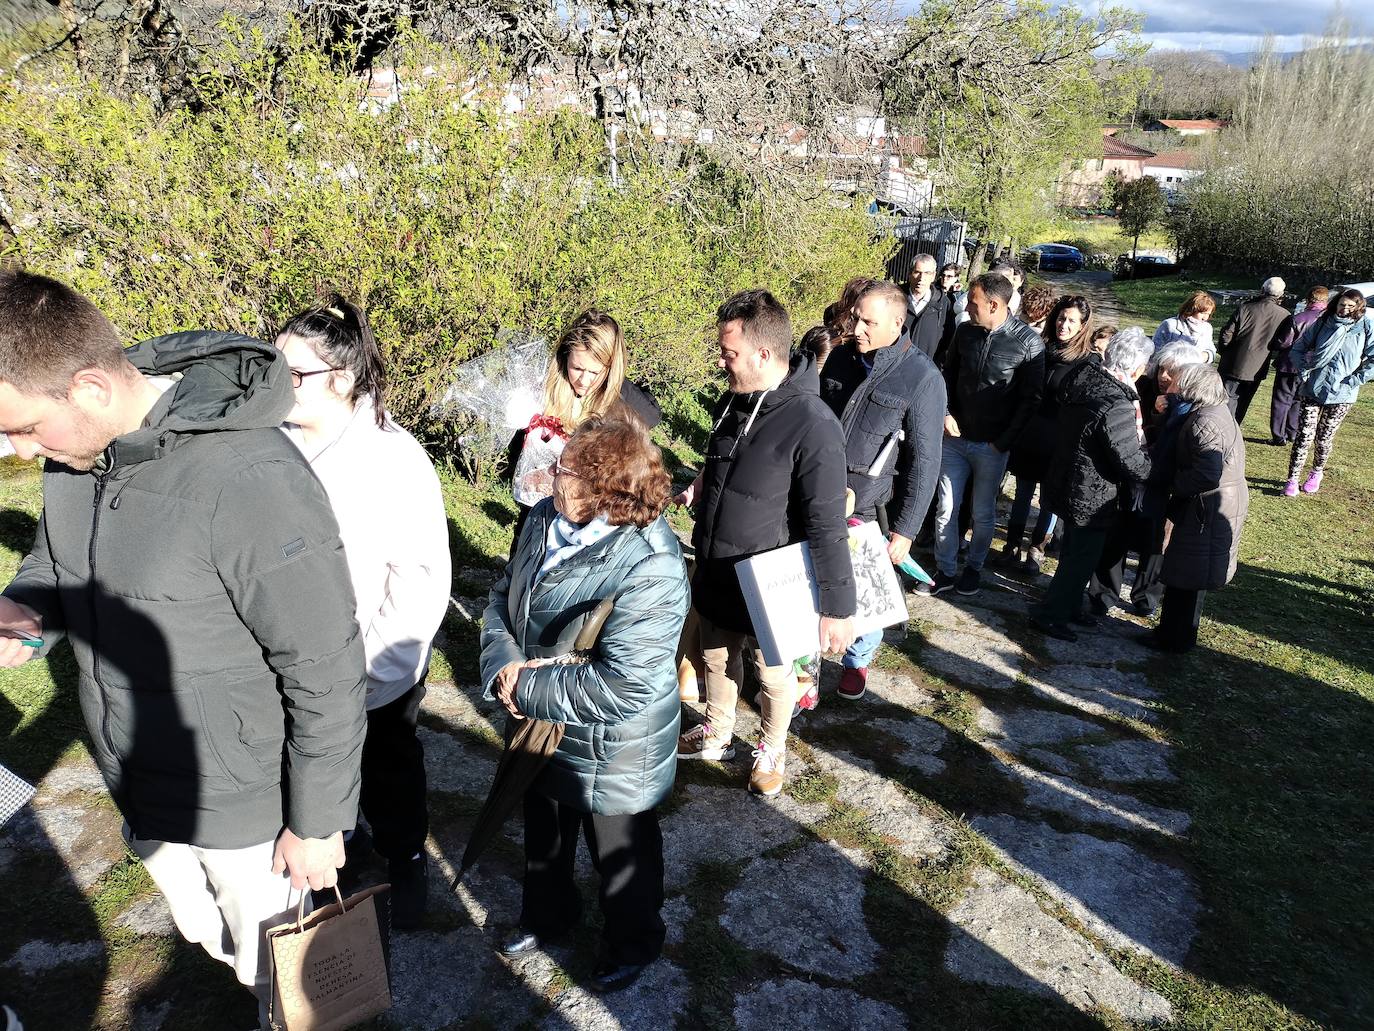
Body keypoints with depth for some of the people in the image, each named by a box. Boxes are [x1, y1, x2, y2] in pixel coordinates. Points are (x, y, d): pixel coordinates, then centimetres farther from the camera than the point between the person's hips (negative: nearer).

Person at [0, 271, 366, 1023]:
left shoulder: (249, 481, -33)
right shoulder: (75, 447, -8)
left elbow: (326, 675, -25)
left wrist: (318, 824, -14)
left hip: (244, 811, -7)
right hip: (141, 796, 7)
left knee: (274, 977, 20)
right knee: (204, 938, 32)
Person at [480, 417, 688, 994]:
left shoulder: (649, 573, -34)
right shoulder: (545, 519, -9)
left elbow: (621, 688, -35)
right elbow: (503, 599, 1)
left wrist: (525, 688, -26)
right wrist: (503, 662, -18)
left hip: (611, 754, -7)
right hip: (539, 731, 7)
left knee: (620, 856, 21)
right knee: (544, 836, 31)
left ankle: (632, 946, 50)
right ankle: (547, 914, 61)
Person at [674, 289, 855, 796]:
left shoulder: (813, 425, -27)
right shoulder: (732, 401, -3)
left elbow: (827, 527, -25)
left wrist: (838, 607, -22)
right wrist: (703, 486, -3)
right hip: (715, 574, 7)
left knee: (774, 675, 17)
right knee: (717, 658, 25)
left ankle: (772, 749, 43)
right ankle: (716, 735, 49)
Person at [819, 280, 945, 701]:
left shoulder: (922, 378, -14)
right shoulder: (841, 358, 1)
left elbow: (924, 462, -12)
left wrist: (905, 530, -12)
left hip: (871, 511, -4)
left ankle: (857, 661, 37)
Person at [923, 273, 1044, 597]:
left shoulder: (1028, 342, -13)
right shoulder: (965, 331, -1)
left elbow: (1031, 399, -10)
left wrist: (1003, 441, -12)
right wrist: (945, 413, -1)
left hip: (992, 445, -4)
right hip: (955, 437, 4)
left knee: (983, 513, 11)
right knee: (945, 508, 7)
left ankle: (974, 567, 31)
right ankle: (945, 572, 21)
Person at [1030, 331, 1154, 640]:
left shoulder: (1084, 376, -7)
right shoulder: (1117, 410, -31)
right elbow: (1137, 469, -26)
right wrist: (1140, 436, -9)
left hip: (1065, 484, 9)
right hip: (1092, 500, -9)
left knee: (1075, 552, 25)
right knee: (1082, 559, 10)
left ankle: (1069, 606, 43)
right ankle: (1048, 615, 22)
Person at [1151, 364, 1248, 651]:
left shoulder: (1204, 424, -24)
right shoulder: (1218, 410, 8)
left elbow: (1207, 475, -32)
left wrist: (1174, 486, -18)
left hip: (1207, 511, -10)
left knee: (1184, 577, 3)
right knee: (1191, 576, 20)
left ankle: (1175, 638, 16)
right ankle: (1173, 629, 32)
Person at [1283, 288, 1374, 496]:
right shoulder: (1322, 324, 3)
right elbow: (1297, 349, 13)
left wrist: (1354, 380, -11)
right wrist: (1304, 370, 0)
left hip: (1342, 394, -1)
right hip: (1312, 389, 1)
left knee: (1324, 439, 9)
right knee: (1304, 436, -4)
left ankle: (1316, 473, 32)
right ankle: (1293, 479, 2)